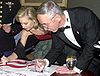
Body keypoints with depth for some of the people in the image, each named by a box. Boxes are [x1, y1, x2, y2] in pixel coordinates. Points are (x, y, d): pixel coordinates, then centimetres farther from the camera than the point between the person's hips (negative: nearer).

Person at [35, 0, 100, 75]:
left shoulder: (85, 15, -30)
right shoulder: (56, 27, -13)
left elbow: (91, 45, -30)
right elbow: (56, 49, 0)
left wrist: (77, 69, -33)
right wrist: (45, 61, -19)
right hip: (83, 55, 4)